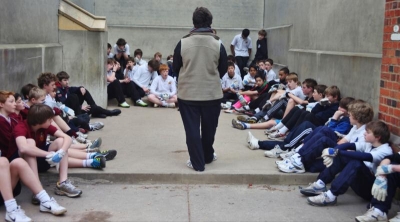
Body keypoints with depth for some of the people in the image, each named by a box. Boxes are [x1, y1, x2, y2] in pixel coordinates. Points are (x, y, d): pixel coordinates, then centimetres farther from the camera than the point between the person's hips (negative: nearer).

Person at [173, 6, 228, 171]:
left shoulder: (182, 43, -8)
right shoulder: (218, 44, -8)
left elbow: (175, 69, 3)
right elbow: (223, 70, 4)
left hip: (187, 93, -1)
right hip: (212, 94, 1)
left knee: (192, 130, 8)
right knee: (208, 129, 18)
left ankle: (197, 163, 10)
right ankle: (207, 157, 35)